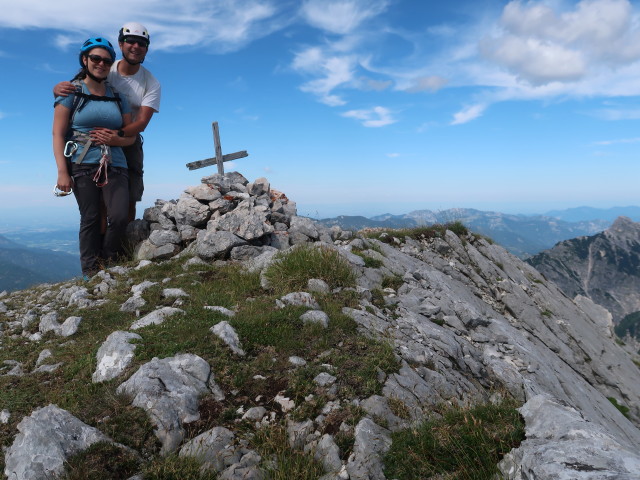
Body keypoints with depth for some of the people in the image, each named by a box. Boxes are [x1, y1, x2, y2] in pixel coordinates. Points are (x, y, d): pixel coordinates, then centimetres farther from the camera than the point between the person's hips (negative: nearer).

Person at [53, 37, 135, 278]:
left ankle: (107, 265, 10)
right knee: (90, 218, -3)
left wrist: (115, 139, -8)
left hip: (115, 166, 3)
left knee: (120, 217, -12)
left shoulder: (118, 96, 15)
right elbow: (58, 134, -2)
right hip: (82, 165, -3)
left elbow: (131, 136, 16)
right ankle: (91, 273, 8)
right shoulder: (72, 91, 4)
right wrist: (62, 171, -12)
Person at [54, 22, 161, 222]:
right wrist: (58, 88, -30)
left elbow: (142, 122, -18)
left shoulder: (151, 84, -8)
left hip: (129, 142, 0)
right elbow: (74, 87, -4)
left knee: (128, 200, 2)